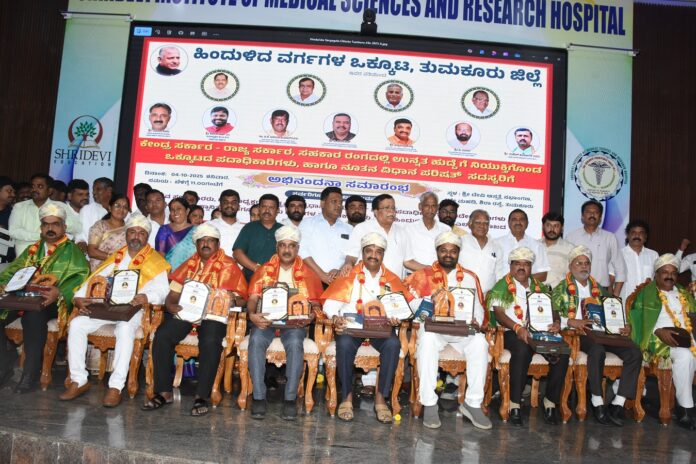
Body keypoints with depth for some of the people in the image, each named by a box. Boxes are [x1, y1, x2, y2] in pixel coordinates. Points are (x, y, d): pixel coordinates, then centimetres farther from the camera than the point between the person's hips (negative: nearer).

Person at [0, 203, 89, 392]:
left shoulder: (72, 251, 6)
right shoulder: (32, 249, 25)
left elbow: (81, 276, -9)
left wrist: (60, 292, -27)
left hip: (51, 302, -6)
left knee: (33, 316, -36)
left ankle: (31, 374, -25)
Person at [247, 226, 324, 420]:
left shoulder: (307, 273, 11)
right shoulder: (264, 270, 14)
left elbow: (314, 302, 4)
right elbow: (253, 297, 4)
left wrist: (310, 315, -20)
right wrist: (252, 314, -18)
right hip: (266, 319, 1)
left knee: (295, 343, -34)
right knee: (256, 340, -31)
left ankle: (290, 399, -25)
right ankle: (258, 397, -24)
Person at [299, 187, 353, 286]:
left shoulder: (349, 230, 18)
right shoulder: (308, 223, 9)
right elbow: (302, 251, -3)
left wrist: (340, 270, -11)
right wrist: (321, 274, -10)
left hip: (338, 281, 2)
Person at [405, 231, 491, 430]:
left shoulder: (469, 277, 18)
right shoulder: (423, 275, 12)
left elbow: (478, 306, 8)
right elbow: (411, 303, 0)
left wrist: (476, 322, -14)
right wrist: (430, 299, -20)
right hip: (432, 326, -2)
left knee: (479, 342, -30)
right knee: (427, 339, -37)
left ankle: (473, 403, -20)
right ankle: (429, 404, -29)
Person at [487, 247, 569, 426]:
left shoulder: (539, 287, 22)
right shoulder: (502, 286, 8)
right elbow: (499, 313, -4)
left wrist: (556, 323, -8)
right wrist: (518, 328, -21)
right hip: (512, 332, -4)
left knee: (562, 353, -23)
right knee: (523, 350, -37)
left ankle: (551, 402, -8)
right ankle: (515, 404, -27)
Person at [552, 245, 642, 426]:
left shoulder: (598, 289, 26)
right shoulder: (562, 288, 10)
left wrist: (624, 327, 3)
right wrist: (571, 321, -18)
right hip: (578, 334, -5)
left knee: (634, 353, -19)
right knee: (597, 349, -37)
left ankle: (617, 404, -19)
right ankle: (597, 402, -25)